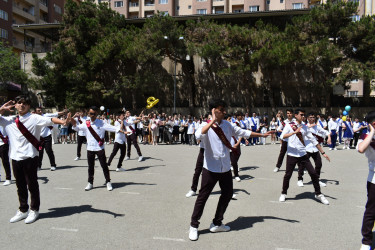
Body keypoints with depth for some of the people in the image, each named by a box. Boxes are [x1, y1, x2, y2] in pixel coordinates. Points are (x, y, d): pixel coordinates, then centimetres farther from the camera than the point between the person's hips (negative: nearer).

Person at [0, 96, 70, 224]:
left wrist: (63, 122, -39)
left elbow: (50, 120, -21)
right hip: (15, 157, 5)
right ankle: (23, 210, 33)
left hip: (30, 157, -5)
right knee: (20, 185, 17)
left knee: (32, 184, 6)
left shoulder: (34, 118, -6)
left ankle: (34, 210, 23)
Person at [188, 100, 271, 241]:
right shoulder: (206, 126, -12)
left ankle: (217, 224, 30)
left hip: (225, 167, 7)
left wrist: (262, 135, 16)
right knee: (203, 196, 1)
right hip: (211, 168, -6)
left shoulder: (227, 125, 6)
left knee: (228, 193, 15)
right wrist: (213, 121, -31)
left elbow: (242, 132, 13)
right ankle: (194, 226, 18)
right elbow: (198, 135, -33)